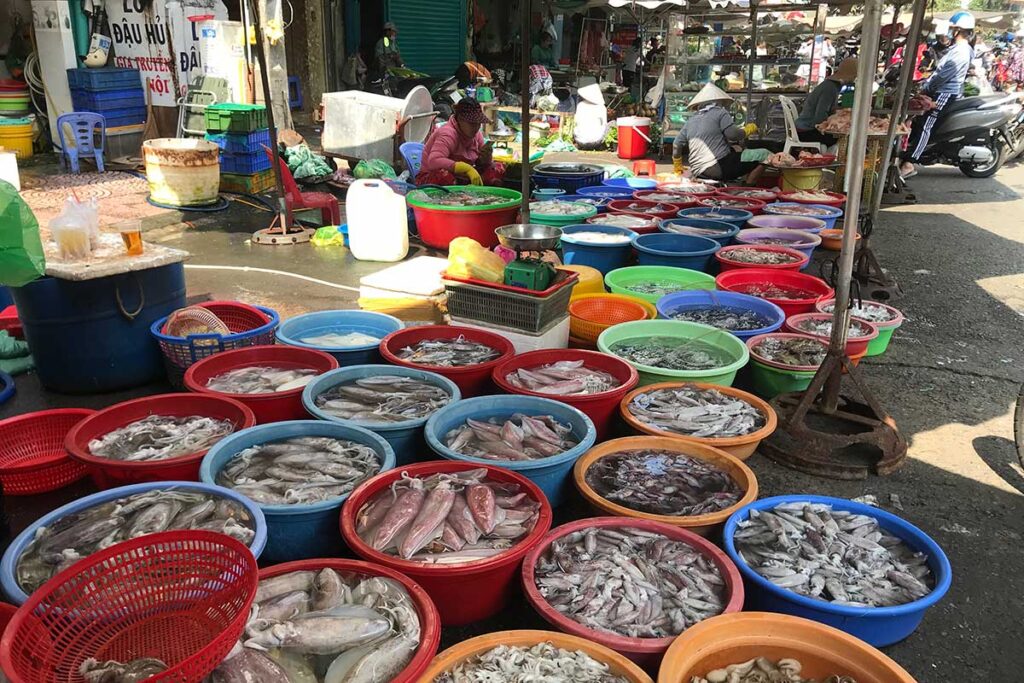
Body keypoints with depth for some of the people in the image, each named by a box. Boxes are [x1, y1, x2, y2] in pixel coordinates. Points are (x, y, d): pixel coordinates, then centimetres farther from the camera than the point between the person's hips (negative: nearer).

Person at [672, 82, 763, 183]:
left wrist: (677, 167, 35)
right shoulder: (720, 113, 1)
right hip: (719, 169, -7)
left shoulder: (691, 120, 18)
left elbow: (677, 144, 21)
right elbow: (733, 134, -10)